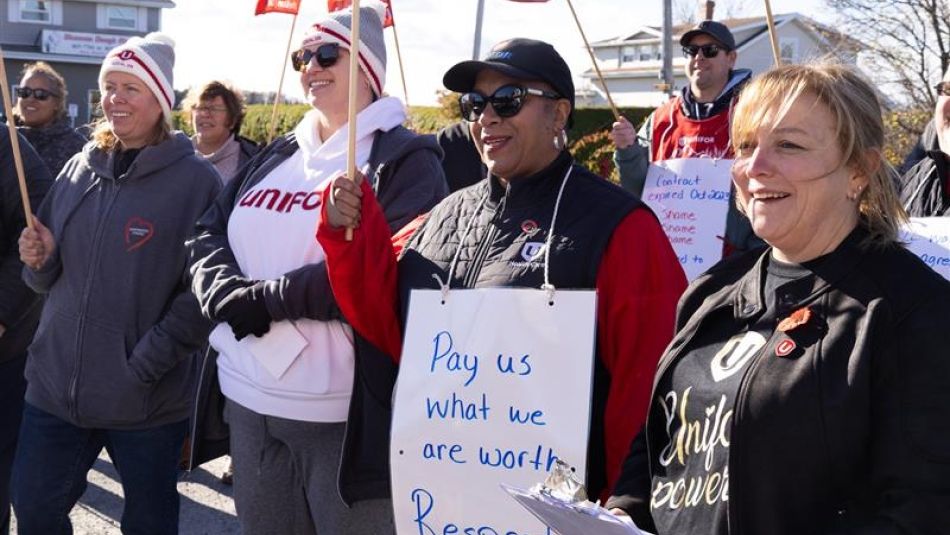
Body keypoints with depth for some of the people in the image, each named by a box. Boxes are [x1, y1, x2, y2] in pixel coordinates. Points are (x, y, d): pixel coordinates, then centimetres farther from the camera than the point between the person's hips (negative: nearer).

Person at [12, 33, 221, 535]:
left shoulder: (196, 180, -9)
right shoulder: (80, 169, 8)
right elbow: (49, 278, 16)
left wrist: (150, 359, -20)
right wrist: (40, 260, -5)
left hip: (149, 397, -5)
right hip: (56, 383, 5)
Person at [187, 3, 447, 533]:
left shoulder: (406, 160, -7)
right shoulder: (276, 156, 14)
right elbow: (209, 235, 10)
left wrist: (266, 297, -18)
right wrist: (233, 294, -12)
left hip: (342, 412, -6)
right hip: (249, 399, 7)